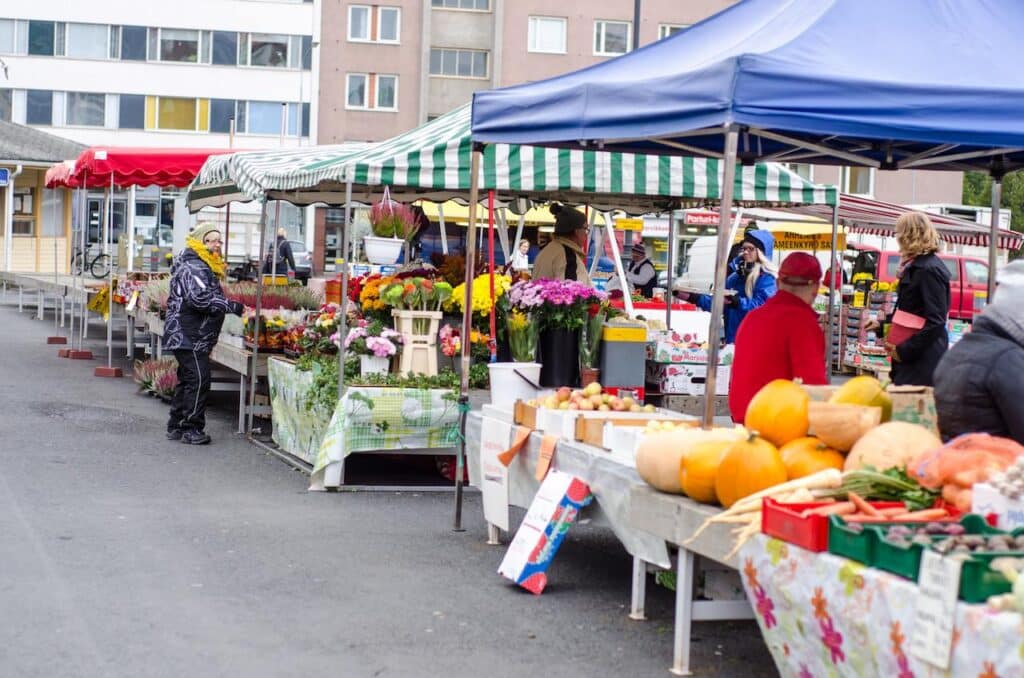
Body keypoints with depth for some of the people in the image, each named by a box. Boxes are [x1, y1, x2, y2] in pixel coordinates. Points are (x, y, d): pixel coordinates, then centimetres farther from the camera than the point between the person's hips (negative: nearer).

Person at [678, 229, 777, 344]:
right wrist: (692, 297, 7)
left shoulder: (767, 278, -7)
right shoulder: (734, 278, 16)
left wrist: (736, 302, -34)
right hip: (733, 340, 7)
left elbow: (760, 305, -20)